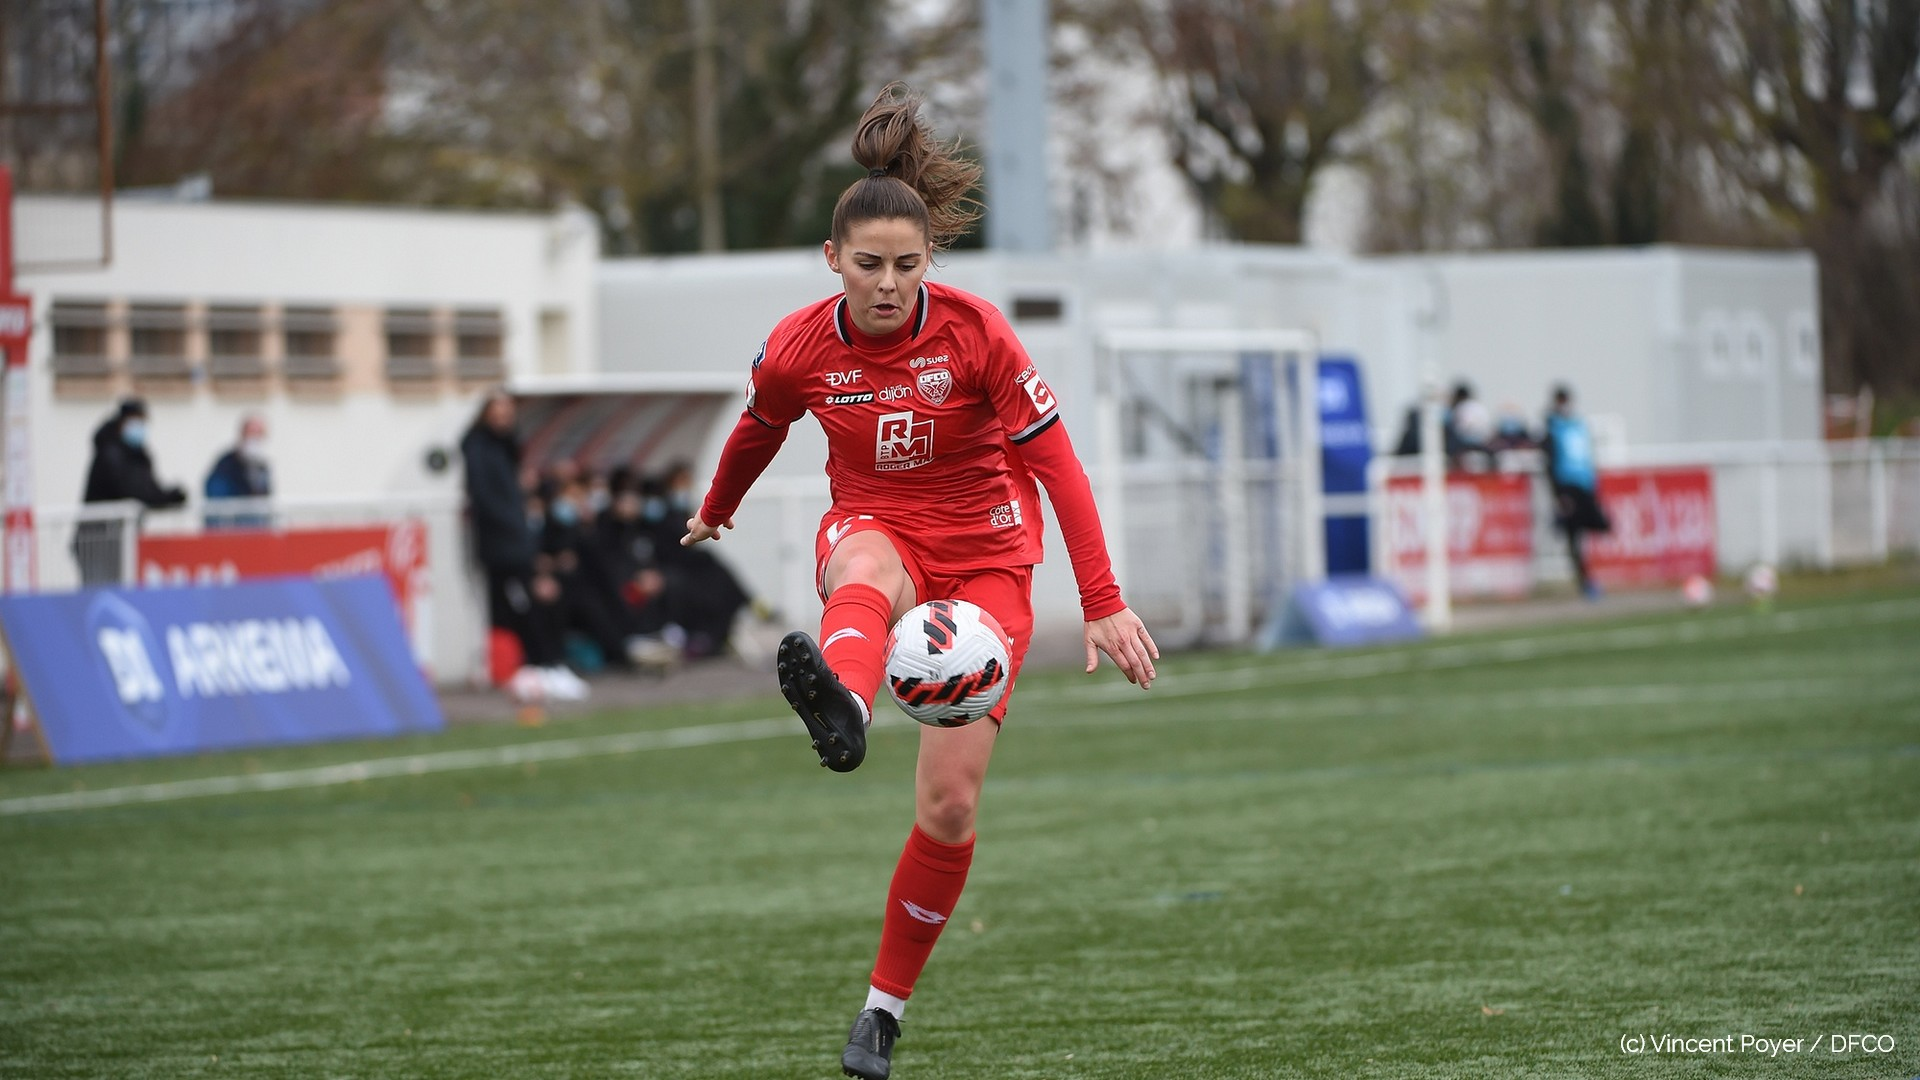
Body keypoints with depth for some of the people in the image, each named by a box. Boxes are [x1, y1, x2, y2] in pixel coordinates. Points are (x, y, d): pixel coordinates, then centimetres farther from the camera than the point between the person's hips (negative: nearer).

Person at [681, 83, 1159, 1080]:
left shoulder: (975, 334, -16)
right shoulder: (798, 349, -9)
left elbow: (1057, 464, -14)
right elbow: (759, 428, 14)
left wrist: (1103, 605, -20)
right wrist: (716, 510, 33)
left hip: (984, 555, 0)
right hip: (873, 527, 1)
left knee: (949, 802, -10)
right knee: (867, 575, -42)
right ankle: (841, 709, -78)